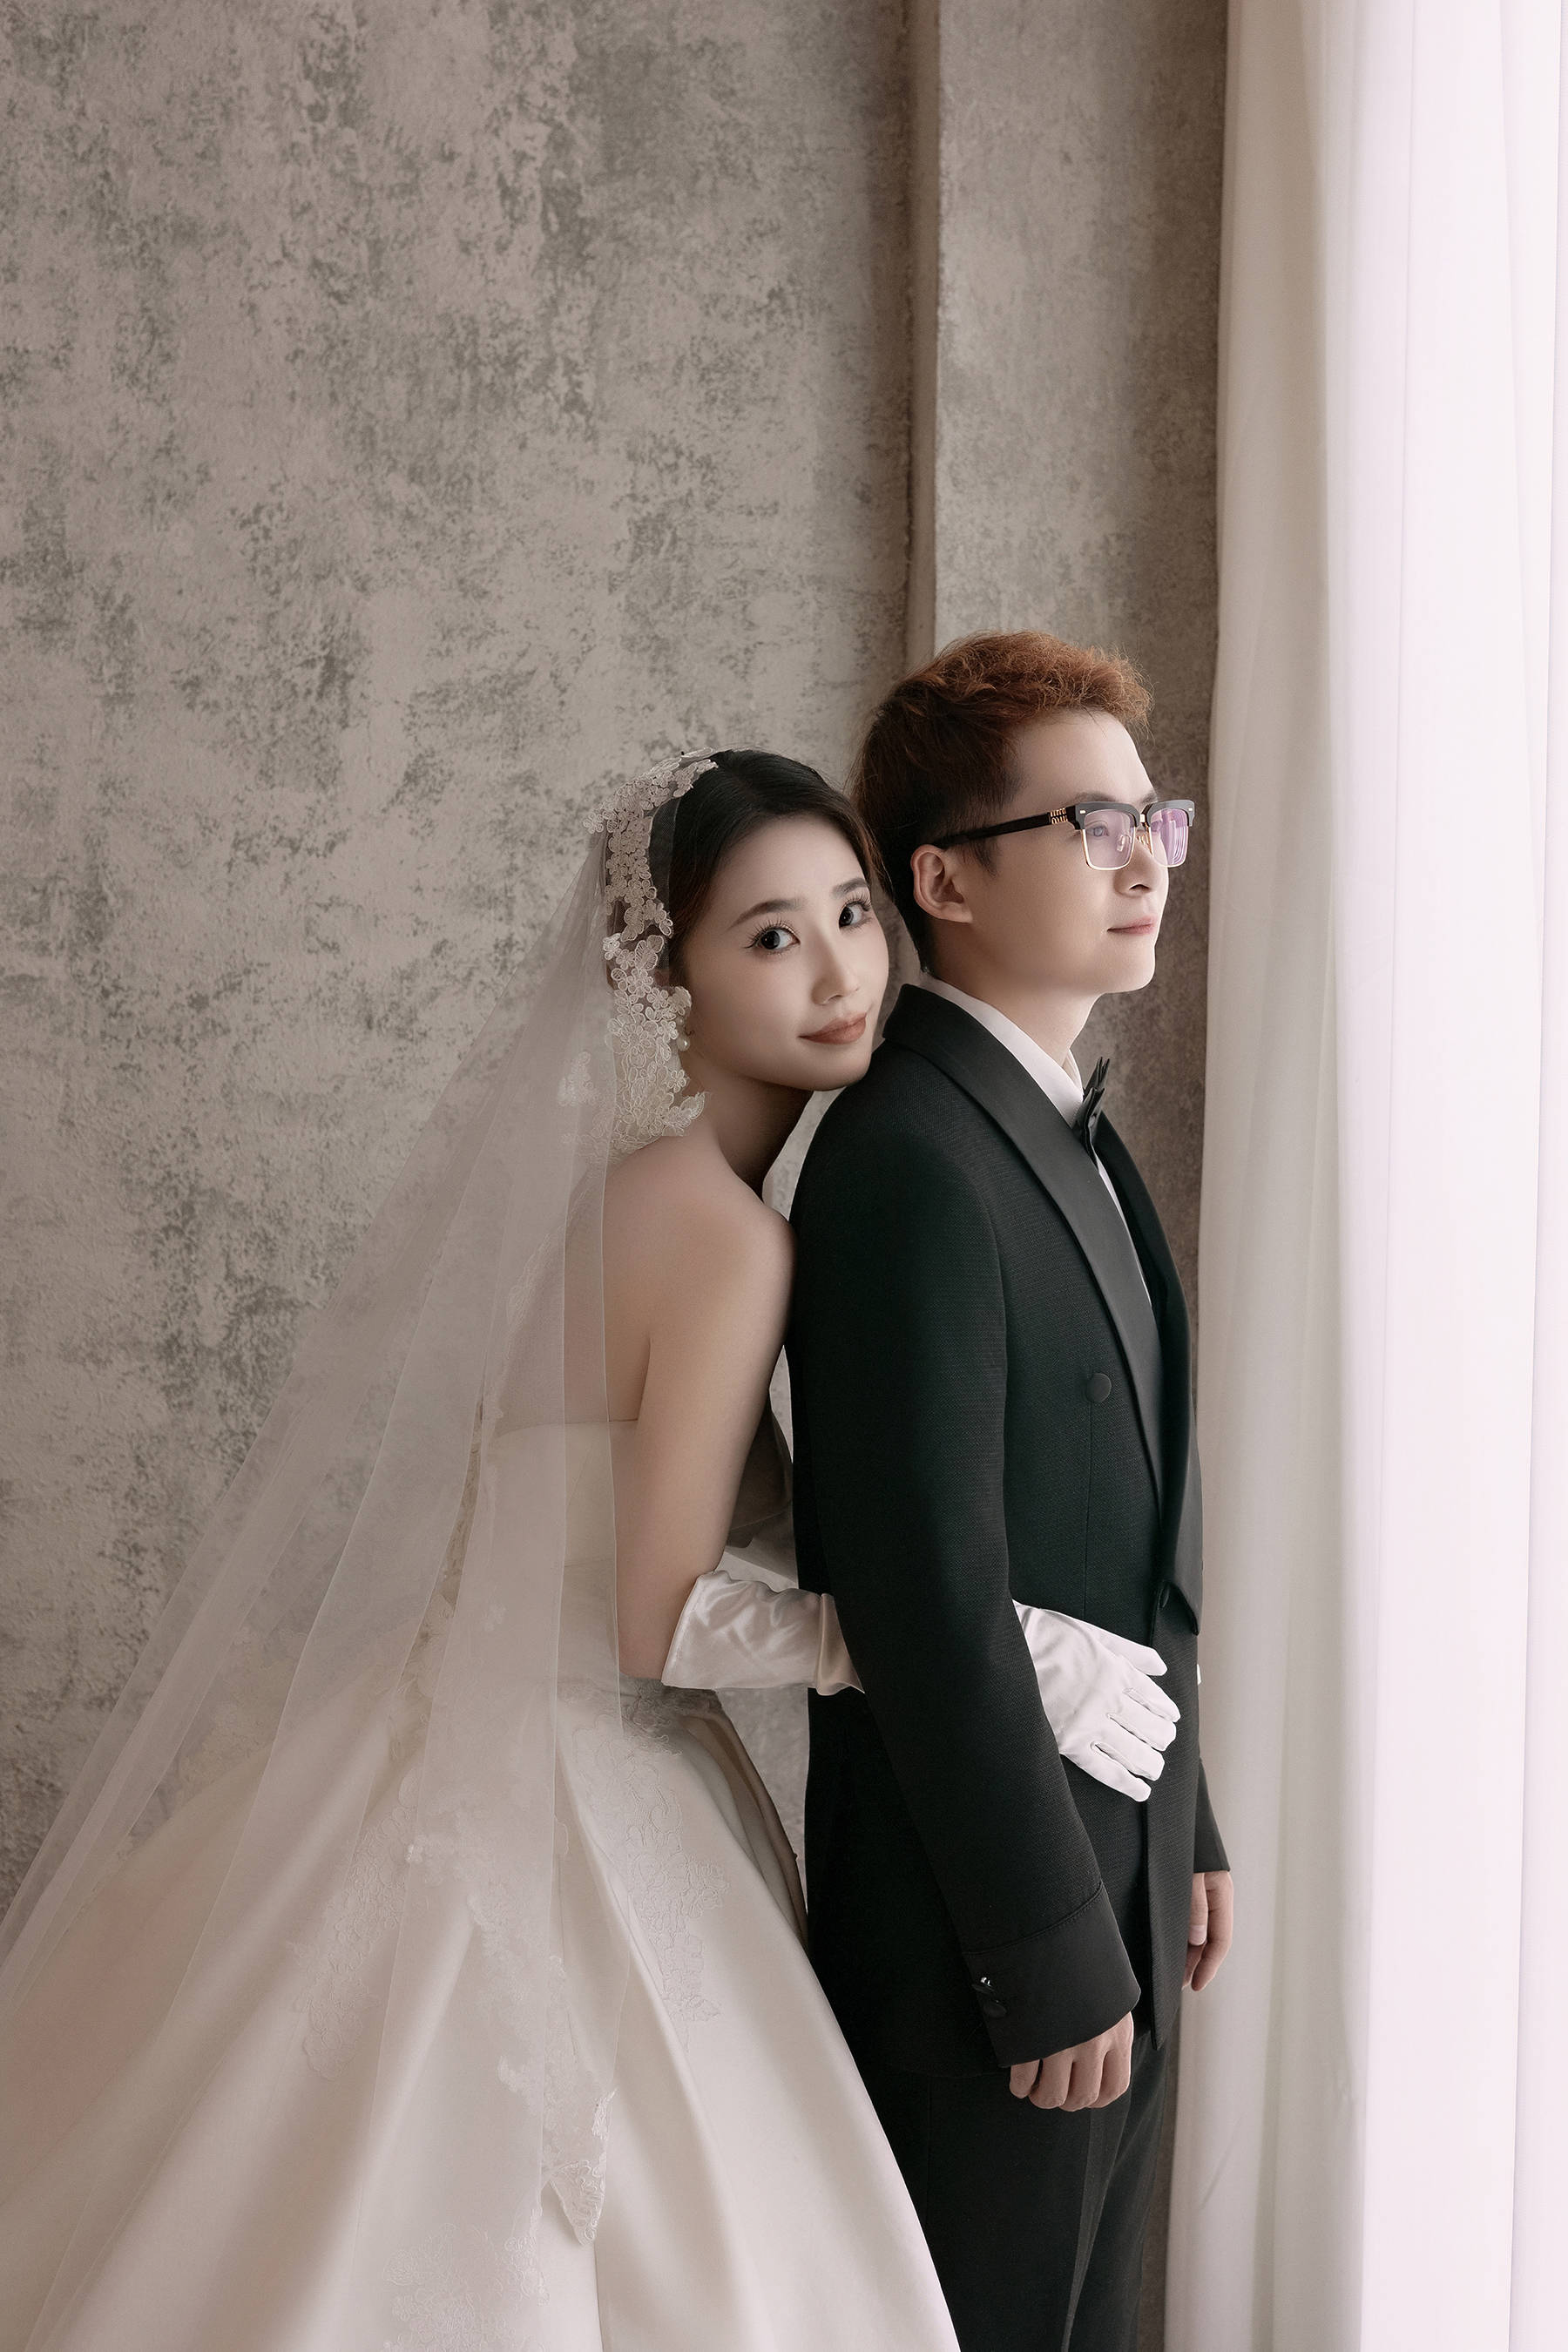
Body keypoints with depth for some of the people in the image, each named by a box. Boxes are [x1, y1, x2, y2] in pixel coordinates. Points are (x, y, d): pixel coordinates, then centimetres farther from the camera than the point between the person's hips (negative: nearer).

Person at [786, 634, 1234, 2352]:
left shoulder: (1073, 1133, 10)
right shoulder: (908, 1157, -21)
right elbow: (933, 1599, -24)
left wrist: (1182, 1831, 16)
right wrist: (1050, 1955, -20)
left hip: (1115, 1884, 9)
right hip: (985, 1917, -9)